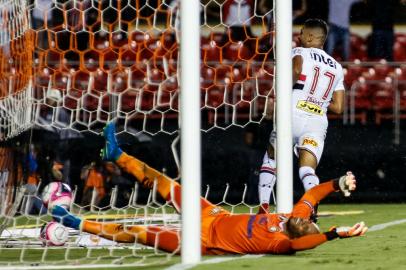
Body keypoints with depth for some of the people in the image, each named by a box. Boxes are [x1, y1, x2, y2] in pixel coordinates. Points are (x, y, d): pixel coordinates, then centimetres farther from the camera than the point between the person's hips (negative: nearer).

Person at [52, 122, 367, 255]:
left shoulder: (279, 243, -33)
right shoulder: (291, 218, -12)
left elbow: (298, 244, -54)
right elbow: (312, 194, -2)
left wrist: (335, 234, -63)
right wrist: (339, 183, -17)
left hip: (203, 239, -7)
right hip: (218, 216, 7)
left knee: (137, 234, 0)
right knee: (166, 184, 14)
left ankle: (78, 224, 15)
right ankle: (117, 155, 33)